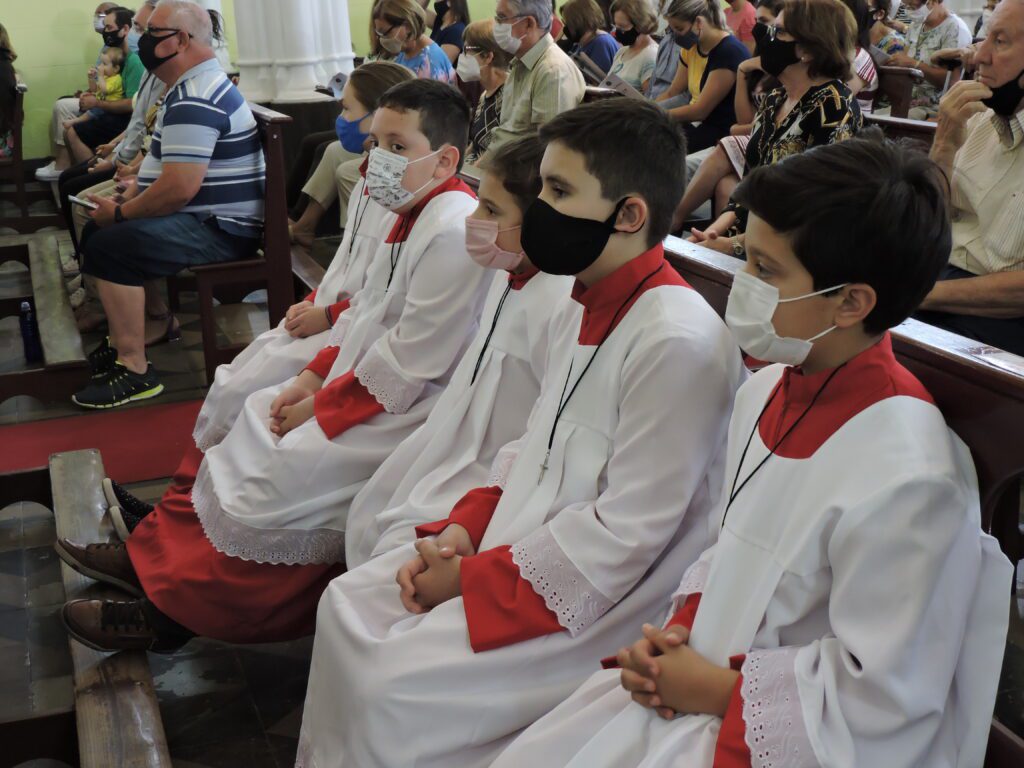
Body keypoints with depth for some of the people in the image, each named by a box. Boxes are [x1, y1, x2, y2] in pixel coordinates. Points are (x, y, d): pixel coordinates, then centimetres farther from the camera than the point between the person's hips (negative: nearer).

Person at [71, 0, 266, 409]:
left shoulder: (194, 100, -20)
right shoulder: (194, 85, 15)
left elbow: (179, 189, -28)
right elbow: (165, 165, 24)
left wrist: (120, 214, -13)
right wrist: (125, 200, 10)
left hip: (219, 230, -11)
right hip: (201, 219, 11)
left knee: (108, 247, -24)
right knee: (96, 232, 18)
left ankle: (135, 370, -18)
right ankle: (122, 341, 19)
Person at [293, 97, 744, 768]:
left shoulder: (679, 341, -24)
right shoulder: (591, 310, 6)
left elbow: (624, 536, -23)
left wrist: (471, 577, -16)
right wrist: (461, 529, 0)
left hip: (598, 596, -9)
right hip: (516, 545, 9)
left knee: (389, 687, -16)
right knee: (347, 606, 6)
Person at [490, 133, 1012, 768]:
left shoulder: (907, 479, -27)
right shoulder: (767, 390, -1)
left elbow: (879, 698, -22)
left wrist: (716, 690, -15)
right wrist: (678, 628, -3)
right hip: (695, 675, 7)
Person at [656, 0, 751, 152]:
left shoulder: (729, 52, -18)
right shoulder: (690, 47, 9)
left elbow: (700, 110, -20)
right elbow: (672, 93, 15)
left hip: (723, 132, -8)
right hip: (695, 123, 8)